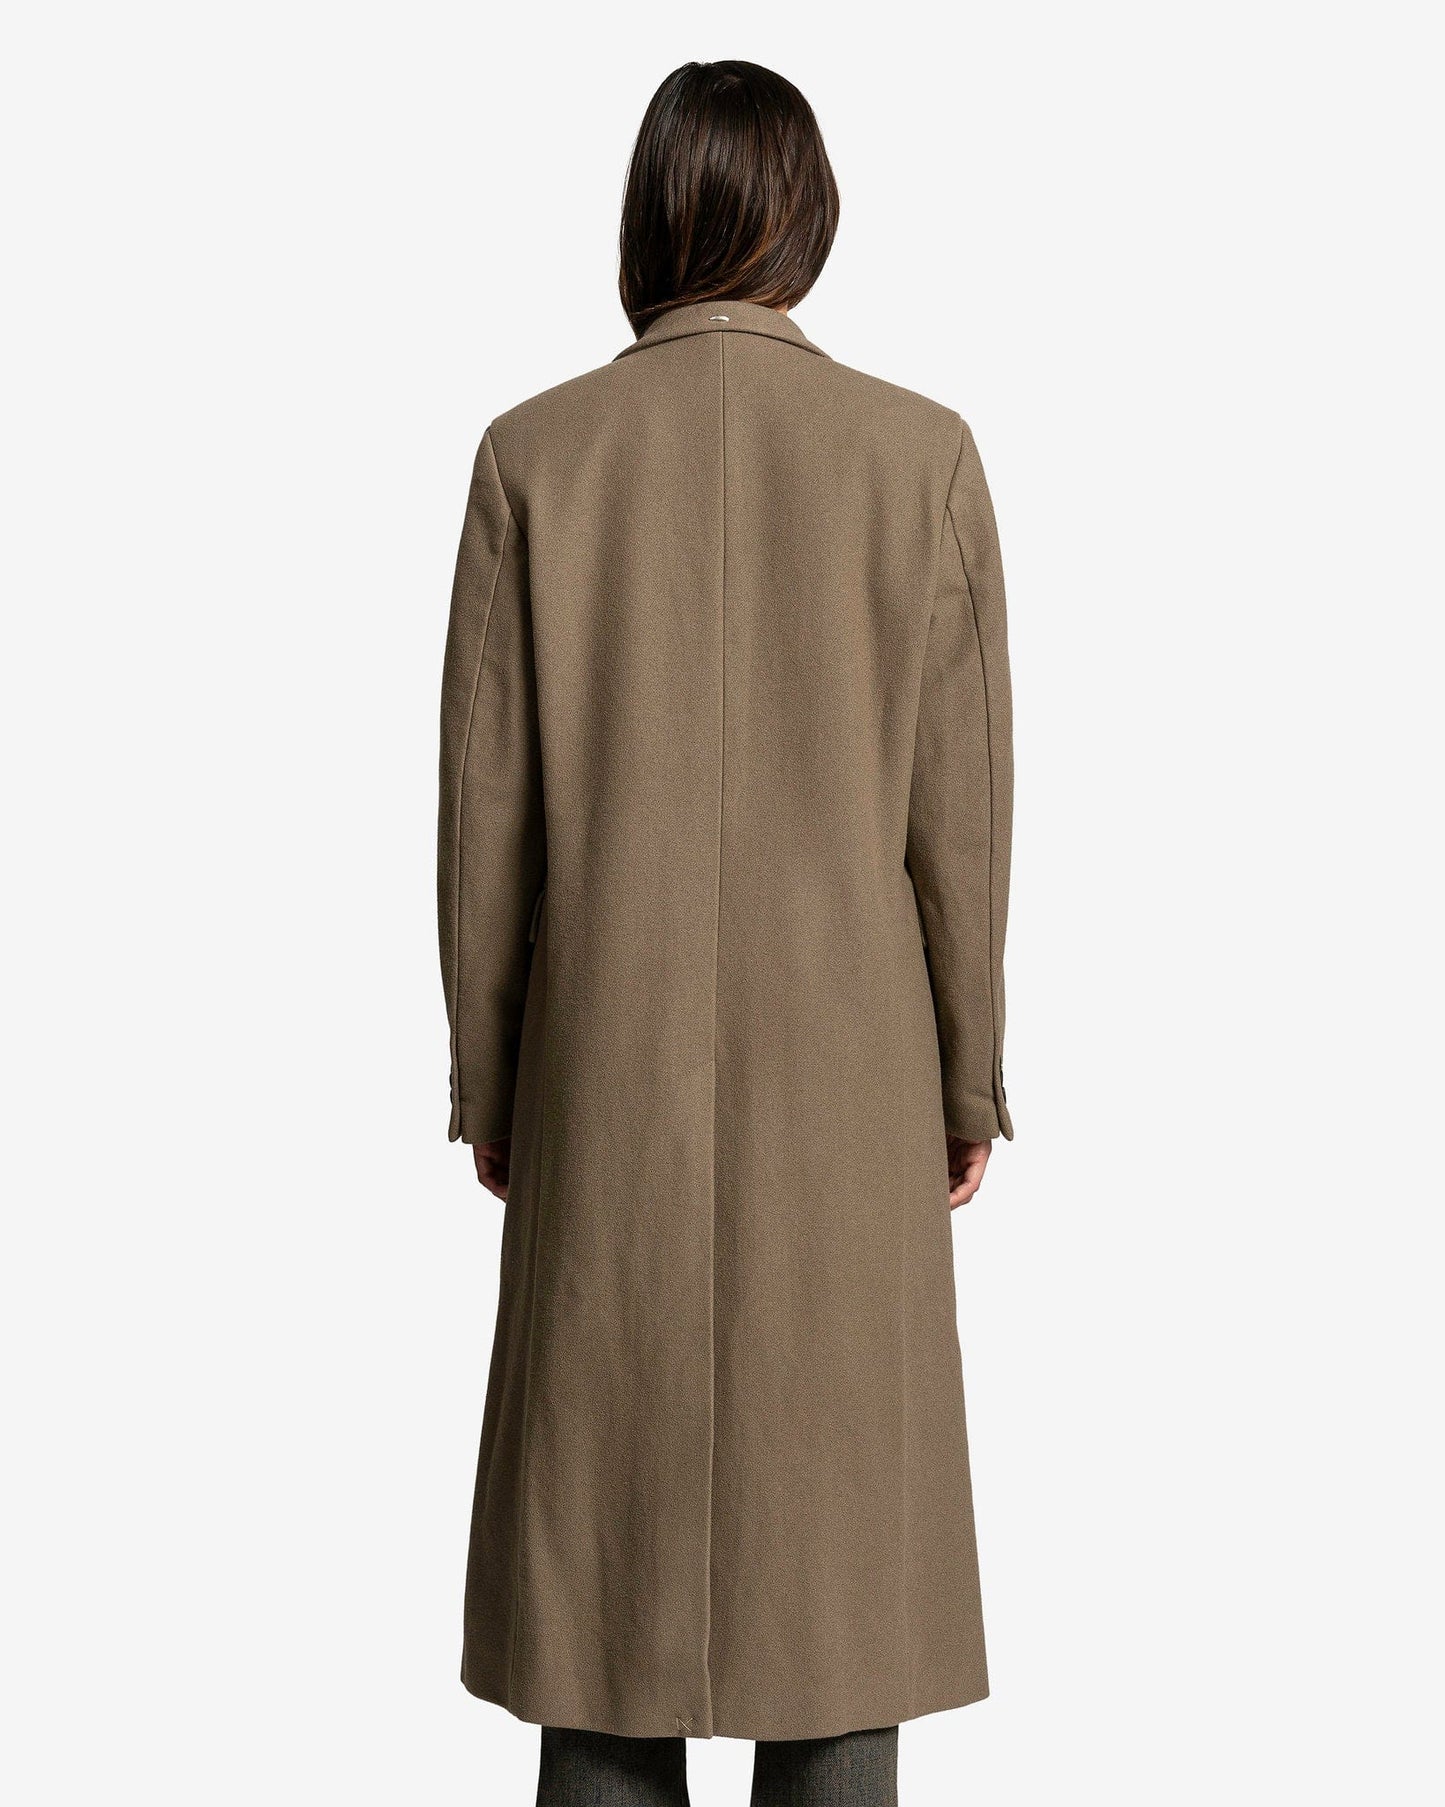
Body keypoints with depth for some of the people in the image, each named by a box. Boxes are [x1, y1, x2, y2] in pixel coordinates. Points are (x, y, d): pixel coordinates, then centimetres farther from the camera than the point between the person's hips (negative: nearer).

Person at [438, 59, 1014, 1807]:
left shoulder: (536, 454, -4)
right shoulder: (921, 452, -5)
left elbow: (487, 809, -2)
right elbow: (960, 807, -3)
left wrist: (486, 1083, 9)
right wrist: (967, 1077, 8)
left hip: (609, 1076, 1)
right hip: (846, 1075, 0)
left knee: (612, 1518, 11)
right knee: (836, 1513, 11)